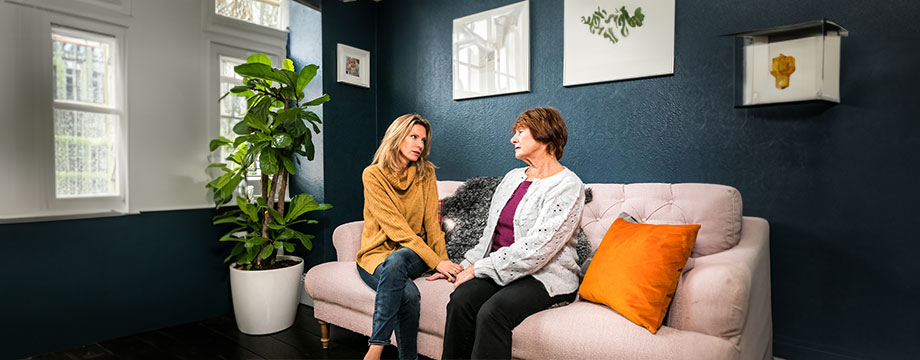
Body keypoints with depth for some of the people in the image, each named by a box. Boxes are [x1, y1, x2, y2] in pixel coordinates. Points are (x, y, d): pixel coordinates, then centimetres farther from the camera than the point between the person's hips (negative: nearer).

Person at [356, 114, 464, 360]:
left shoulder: (426, 174, 5)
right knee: (409, 294, -34)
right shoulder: (373, 175, -8)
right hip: (377, 255, -2)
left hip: (413, 255, 2)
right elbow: (395, 226, -17)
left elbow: (432, 222, 2)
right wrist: (435, 261, -24)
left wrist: (443, 261, -15)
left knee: (396, 259, -34)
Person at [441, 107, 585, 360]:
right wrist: (465, 265, 6)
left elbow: (535, 249, -17)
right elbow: (490, 234, 19)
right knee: (461, 299, -24)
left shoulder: (567, 186, -8)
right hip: (500, 270, 6)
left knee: (492, 311, -32)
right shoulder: (512, 177, 17)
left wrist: (479, 268, -14)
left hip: (546, 276, -6)